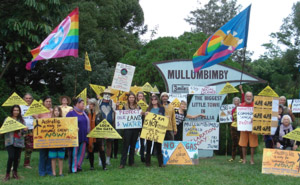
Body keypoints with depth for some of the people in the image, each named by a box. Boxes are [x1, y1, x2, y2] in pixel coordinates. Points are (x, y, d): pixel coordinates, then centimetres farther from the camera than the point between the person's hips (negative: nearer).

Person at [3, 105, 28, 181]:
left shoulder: (21, 120, 10)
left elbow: (23, 132, 9)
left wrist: (25, 130, -13)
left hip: (19, 141, 2)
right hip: (10, 141, -2)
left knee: (16, 158, 4)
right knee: (11, 157, -13)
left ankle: (15, 173, 20)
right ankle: (7, 174, 0)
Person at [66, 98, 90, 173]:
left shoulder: (84, 113, 15)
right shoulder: (71, 113, -6)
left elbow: (87, 123, 23)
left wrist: (88, 132, 14)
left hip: (83, 137, 7)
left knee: (82, 152, 8)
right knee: (74, 152, -3)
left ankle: (78, 166, 19)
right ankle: (73, 168, 3)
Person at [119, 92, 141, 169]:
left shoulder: (138, 107, 11)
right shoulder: (125, 107, 5)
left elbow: (140, 117, 12)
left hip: (135, 128, 3)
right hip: (127, 128, -3)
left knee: (133, 145, 9)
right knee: (126, 145, -7)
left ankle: (131, 162, 17)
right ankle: (122, 163, -6)